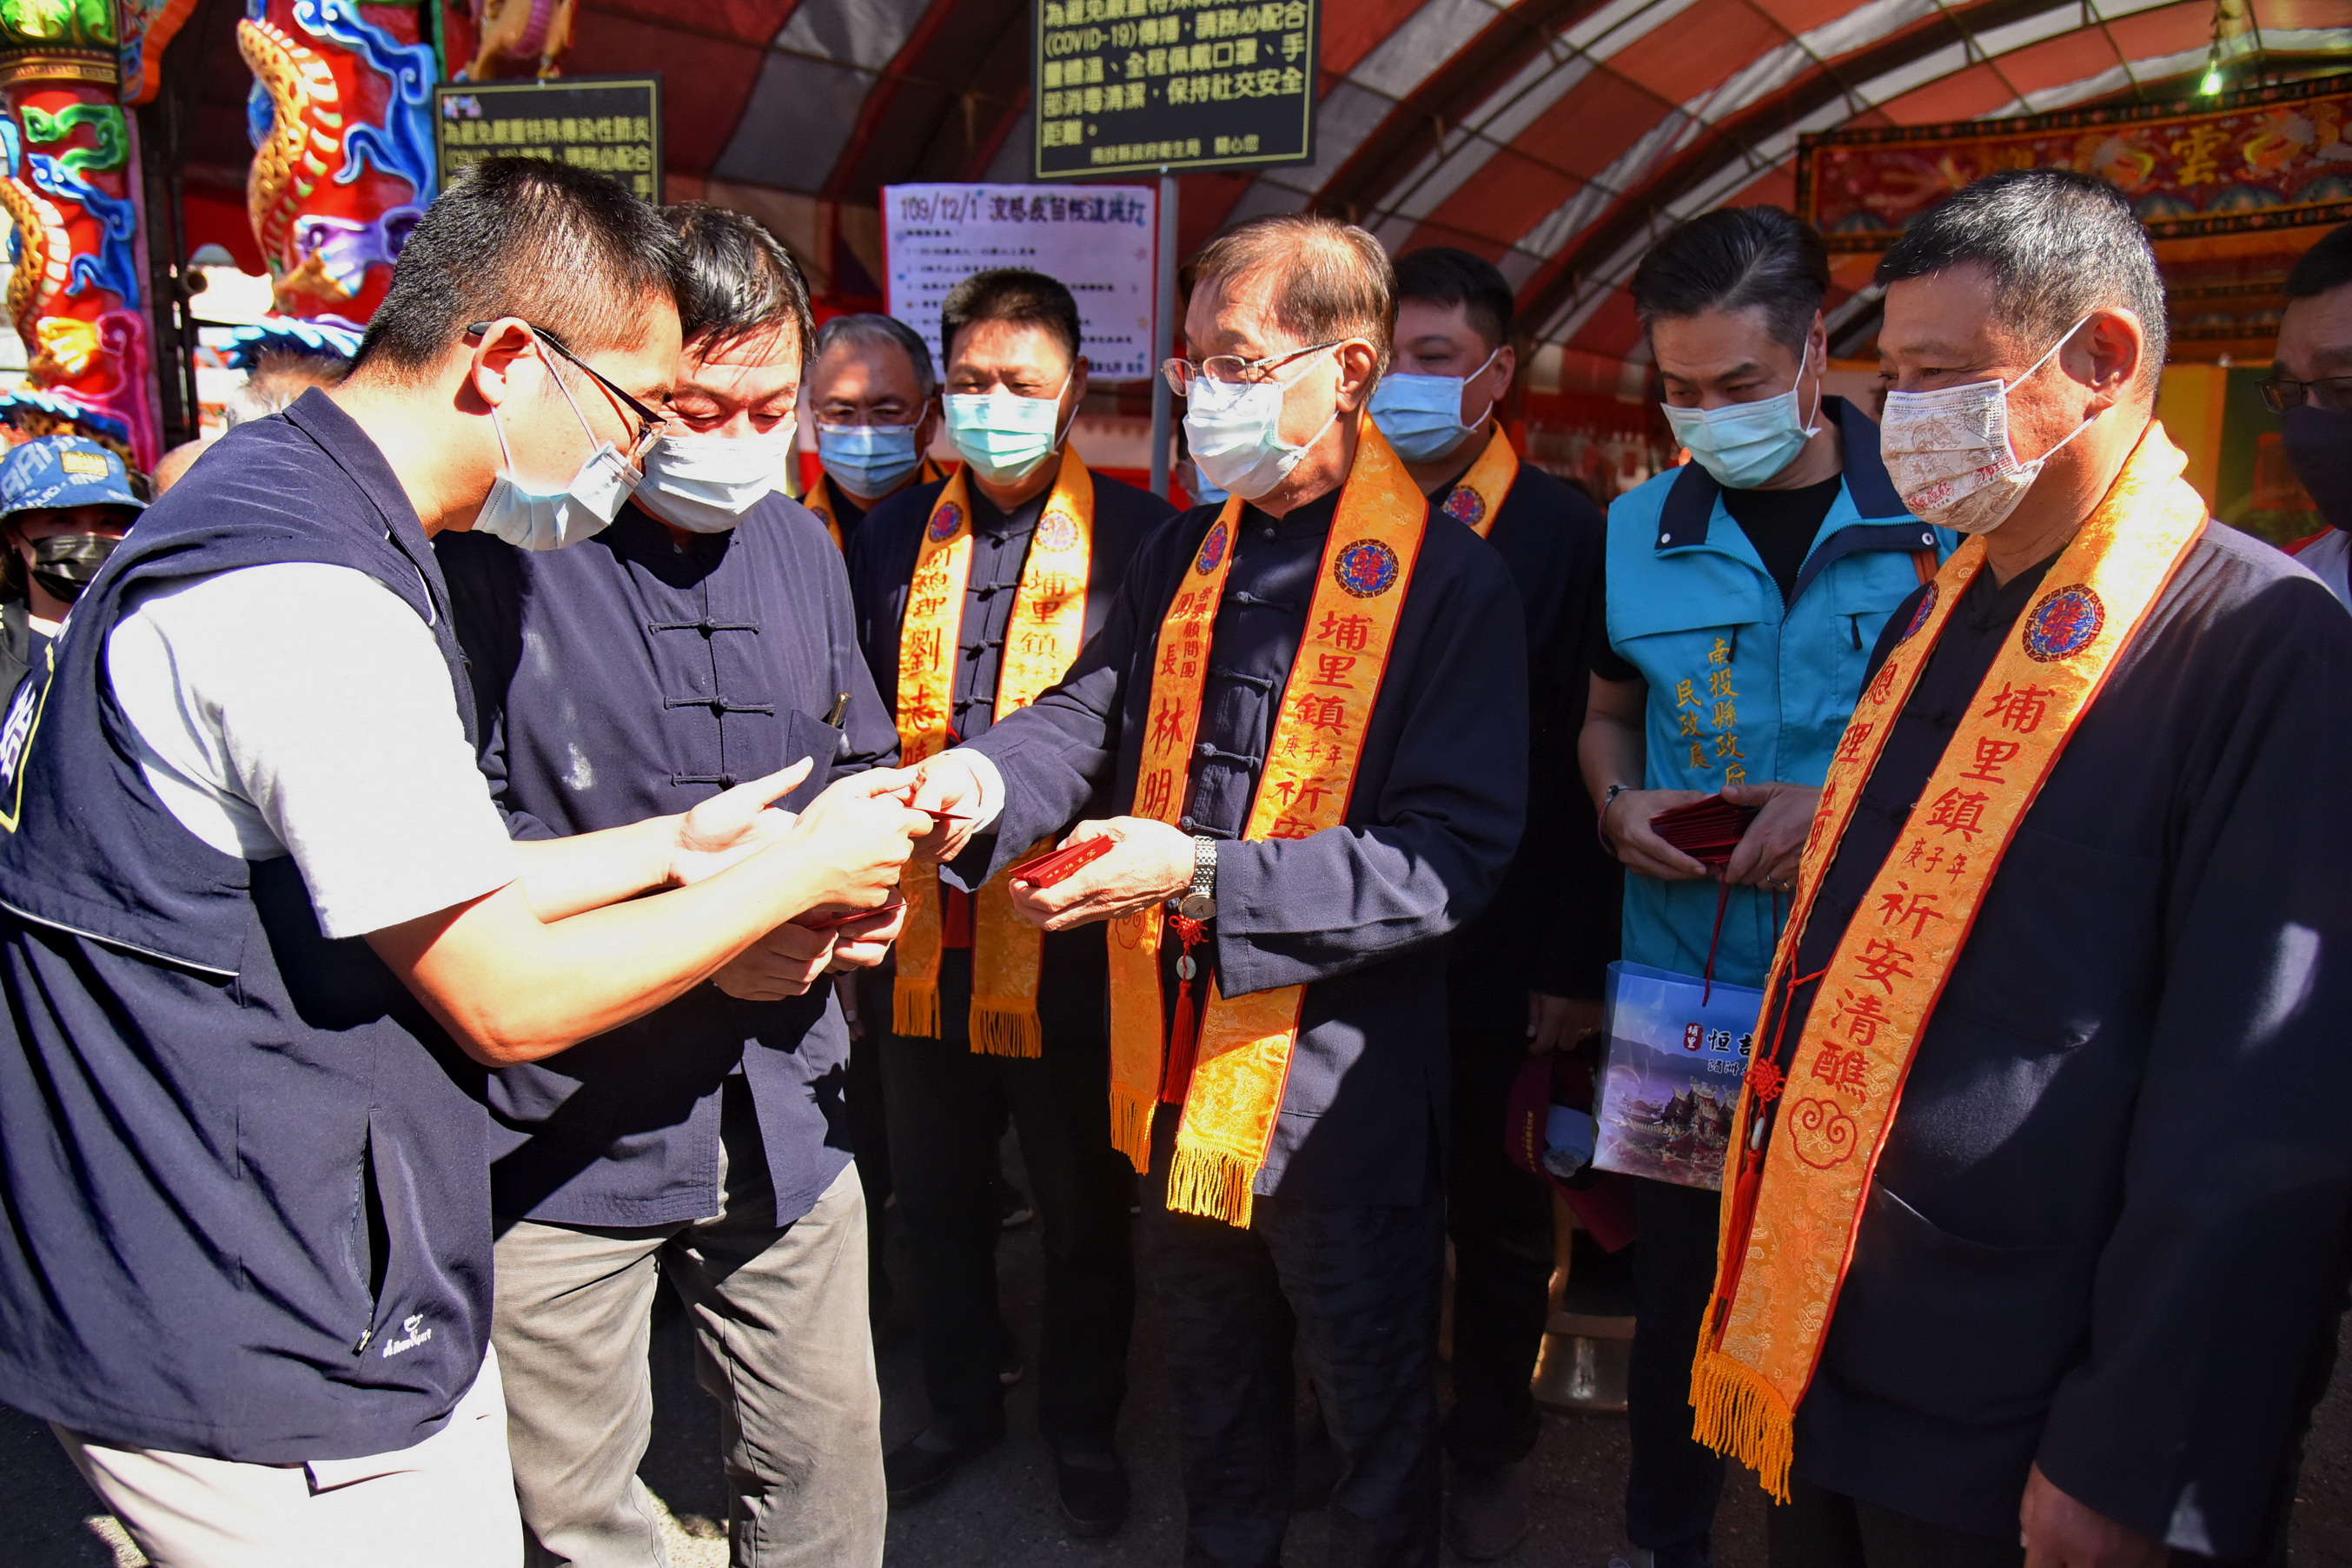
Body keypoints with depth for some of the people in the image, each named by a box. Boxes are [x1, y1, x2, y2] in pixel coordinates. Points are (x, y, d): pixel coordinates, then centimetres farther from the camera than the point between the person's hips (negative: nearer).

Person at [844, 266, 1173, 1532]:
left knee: (1083, 1211, 13)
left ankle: (1081, 1425, 37)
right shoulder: (894, 535, 7)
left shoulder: (1137, 536, -5)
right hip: (923, 935, 4)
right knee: (935, 1199, 19)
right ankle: (962, 1404, 43)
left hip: (1066, 941, -4)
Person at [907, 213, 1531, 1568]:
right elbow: (1096, 715, 5)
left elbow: (1455, 853, -21)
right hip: (1182, 1060, 6)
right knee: (1212, 1376, 27)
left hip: (1340, 1086, -6)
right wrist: (984, 778, -18)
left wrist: (1203, 874, -29)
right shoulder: (1183, 555, 8)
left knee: (1377, 1402, 16)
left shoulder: (1450, 575, -14)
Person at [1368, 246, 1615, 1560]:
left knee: (1497, 1216, 15)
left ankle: (1491, 1450, 36)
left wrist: (1575, 965, -11)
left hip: (1498, 955, -3)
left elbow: (1588, 763, -10)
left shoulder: (1567, 533, -7)